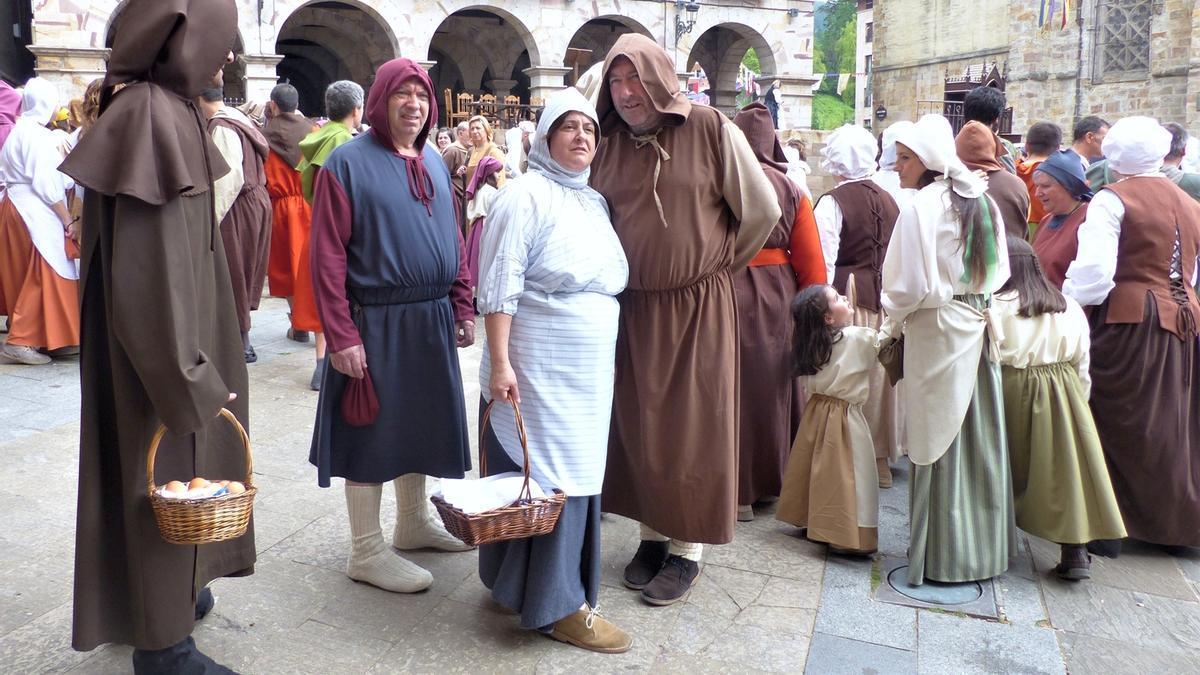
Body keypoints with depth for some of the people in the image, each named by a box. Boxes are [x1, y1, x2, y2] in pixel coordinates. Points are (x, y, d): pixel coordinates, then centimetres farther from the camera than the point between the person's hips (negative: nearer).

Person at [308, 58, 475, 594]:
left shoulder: (433, 162, 11)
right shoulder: (348, 162, -10)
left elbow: (453, 241, 15)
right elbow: (327, 255, -14)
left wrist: (462, 308, 9)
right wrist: (340, 336, -18)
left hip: (431, 320, 7)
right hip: (375, 324, -7)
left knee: (421, 422, 17)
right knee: (373, 430, 3)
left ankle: (413, 521, 35)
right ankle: (366, 551, 16)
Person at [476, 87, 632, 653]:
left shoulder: (595, 202, 14)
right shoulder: (525, 196, -10)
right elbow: (499, 287, -16)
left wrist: (607, 361, 18)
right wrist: (500, 363, -22)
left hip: (589, 370, 8)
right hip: (540, 368, -8)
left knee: (575, 473, 13)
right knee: (549, 477, -2)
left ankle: (524, 581, 29)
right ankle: (555, 603, 10)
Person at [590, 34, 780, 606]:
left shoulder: (711, 129, -8)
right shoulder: (607, 143, 3)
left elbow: (761, 211, -4)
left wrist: (717, 265, 3)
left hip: (698, 308, -4)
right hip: (631, 308, 4)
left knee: (692, 426, 4)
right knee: (637, 424, 10)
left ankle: (686, 549, 16)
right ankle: (653, 532, 26)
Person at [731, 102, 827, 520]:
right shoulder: (791, 188, 4)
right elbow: (811, 259, 2)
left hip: (729, 292, -3)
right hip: (778, 293, 4)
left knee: (735, 386, 4)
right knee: (773, 384, 16)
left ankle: (740, 490, 10)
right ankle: (773, 480, 30)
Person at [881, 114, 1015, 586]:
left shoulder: (923, 207, -15)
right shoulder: (982, 201, 8)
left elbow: (914, 286, -15)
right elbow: (999, 271, 14)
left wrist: (889, 318, 1)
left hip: (938, 333, -7)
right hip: (978, 330, 8)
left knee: (939, 440, 2)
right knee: (978, 435, 13)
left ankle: (941, 555, 12)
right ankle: (985, 545, 24)